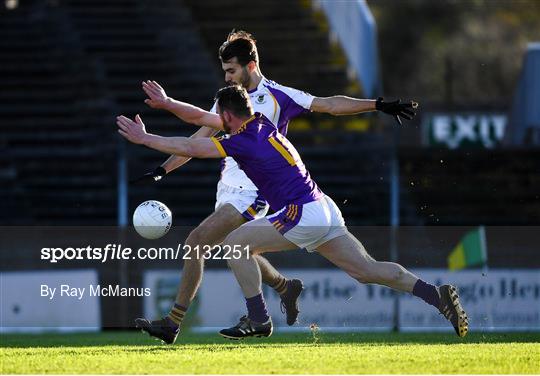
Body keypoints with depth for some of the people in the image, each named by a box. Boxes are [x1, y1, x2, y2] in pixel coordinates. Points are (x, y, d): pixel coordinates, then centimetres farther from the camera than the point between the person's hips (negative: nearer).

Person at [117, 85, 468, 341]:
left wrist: (144, 138, -3)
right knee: (367, 270, 7)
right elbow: (203, 118, 28)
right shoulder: (262, 123, 14)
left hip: (301, 215, -9)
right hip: (323, 211, 9)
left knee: (235, 243, -2)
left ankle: (259, 319, -5)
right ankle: (436, 294, -4)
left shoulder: (245, 141, -11)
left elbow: (189, 148, -12)